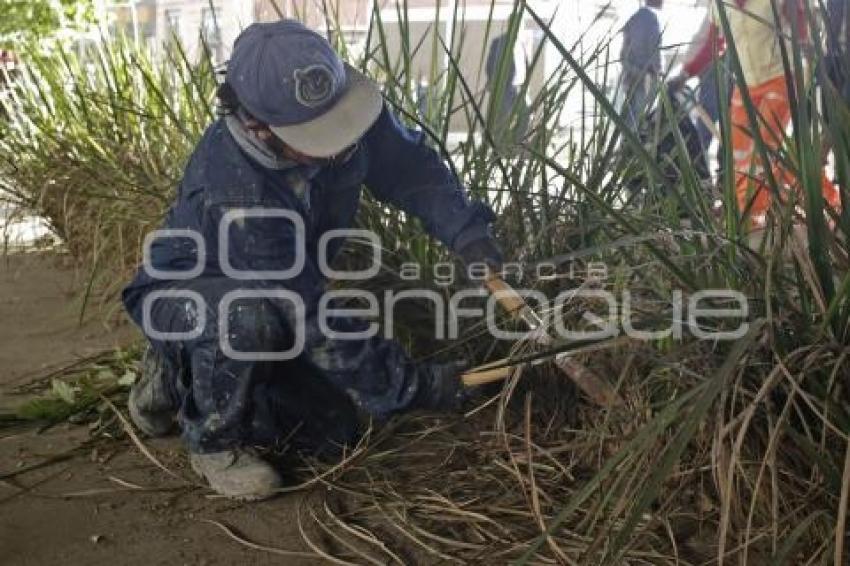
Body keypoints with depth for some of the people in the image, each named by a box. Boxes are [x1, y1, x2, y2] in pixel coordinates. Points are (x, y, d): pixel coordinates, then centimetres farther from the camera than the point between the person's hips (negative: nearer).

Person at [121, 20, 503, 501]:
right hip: (182, 297, -6)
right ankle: (213, 439, -9)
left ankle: (180, 382, 18)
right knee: (250, 318, -41)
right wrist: (413, 384, -27)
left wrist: (467, 232, -21)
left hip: (276, 298, 6)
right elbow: (314, 325, -34)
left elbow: (410, 168, -6)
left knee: (337, 429, 1)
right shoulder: (237, 199, -40)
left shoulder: (336, 103, -24)